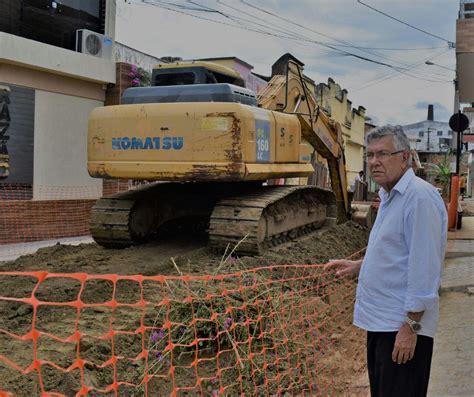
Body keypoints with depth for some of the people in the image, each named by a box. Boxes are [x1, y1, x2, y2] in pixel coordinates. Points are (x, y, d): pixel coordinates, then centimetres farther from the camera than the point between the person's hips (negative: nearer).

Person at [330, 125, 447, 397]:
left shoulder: (420, 197, -19)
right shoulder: (389, 197, 13)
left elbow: (424, 269, -23)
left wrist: (411, 326, -22)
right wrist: (360, 266, 16)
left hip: (403, 327, -10)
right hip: (381, 322, 10)